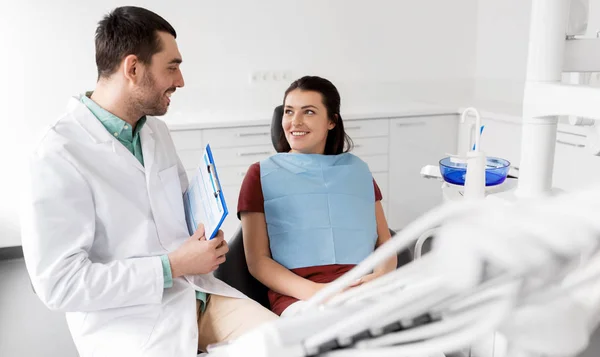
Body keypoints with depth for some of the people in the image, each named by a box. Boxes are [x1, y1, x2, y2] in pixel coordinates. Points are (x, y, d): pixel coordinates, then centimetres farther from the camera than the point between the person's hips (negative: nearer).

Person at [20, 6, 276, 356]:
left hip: (196, 292, 7)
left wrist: (207, 230, 1)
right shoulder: (58, 156, -15)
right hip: (127, 319, -6)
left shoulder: (158, 131, 8)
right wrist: (172, 267, -17)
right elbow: (58, 281, -18)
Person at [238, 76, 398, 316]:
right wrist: (312, 291, -14)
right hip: (298, 296, -3)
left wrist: (381, 276, -7)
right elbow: (257, 260, 4)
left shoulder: (358, 170, 22)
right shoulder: (262, 174, 12)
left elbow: (385, 244, 18)